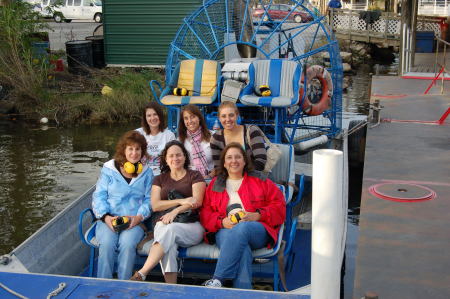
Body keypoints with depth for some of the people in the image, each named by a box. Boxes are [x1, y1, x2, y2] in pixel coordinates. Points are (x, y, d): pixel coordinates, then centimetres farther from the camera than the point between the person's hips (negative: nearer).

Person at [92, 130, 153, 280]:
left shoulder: (146, 173, 14)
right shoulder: (109, 169, 11)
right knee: (106, 244, -30)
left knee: (127, 244, -31)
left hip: (135, 221, 0)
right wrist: (105, 217, -10)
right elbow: (99, 196, 6)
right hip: (109, 219, 0)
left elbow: (148, 200, 9)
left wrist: (139, 217, -10)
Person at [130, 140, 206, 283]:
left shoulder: (194, 176, 16)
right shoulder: (160, 179, 23)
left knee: (170, 230, -37)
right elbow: (155, 205, 7)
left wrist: (175, 211, -17)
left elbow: (197, 202, 0)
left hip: (191, 225, -2)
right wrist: (182, 201, -6)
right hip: (163, 224, 2)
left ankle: (141, 274, -42)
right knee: (169, 244, -36)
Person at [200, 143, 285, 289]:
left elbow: (279, 206, 10)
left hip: (257, 230, -1)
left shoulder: (260, 181, 18)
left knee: (242, 228, -38)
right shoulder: (215, 185, 24)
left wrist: (258, 215, -8)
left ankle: (217, 280, -40)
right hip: (225, 231, 1)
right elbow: (205, 213, 17)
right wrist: (222, 222, -5)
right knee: (242, 249, -36)